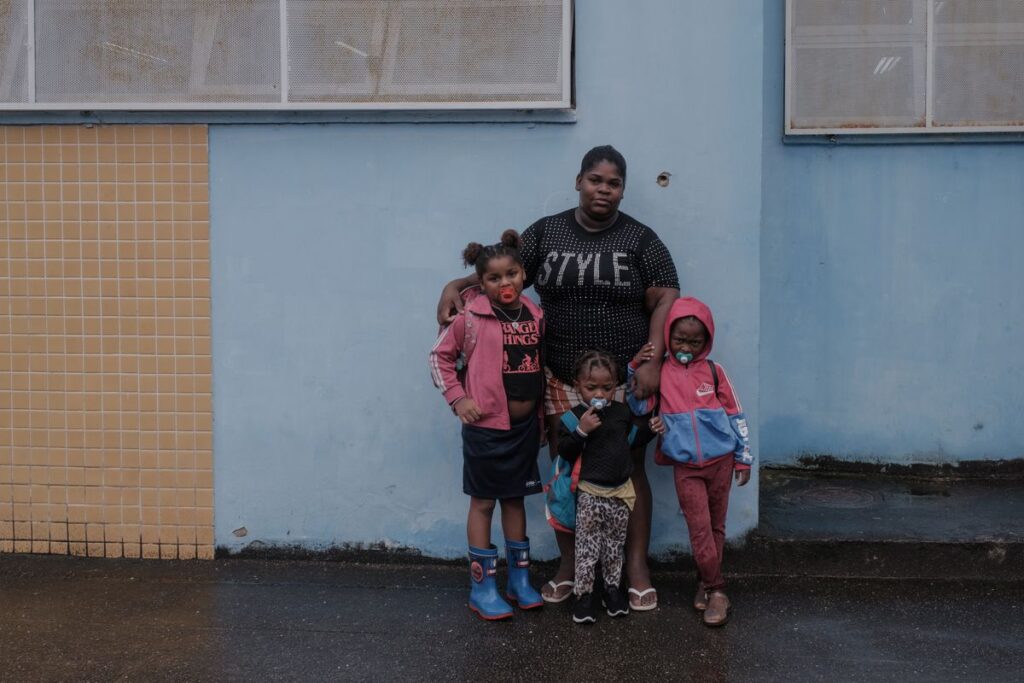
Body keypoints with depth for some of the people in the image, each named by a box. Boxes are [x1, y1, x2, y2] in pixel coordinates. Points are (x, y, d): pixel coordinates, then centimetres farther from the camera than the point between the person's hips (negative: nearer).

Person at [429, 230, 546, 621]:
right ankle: (482, 587, 13)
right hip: (486, 426, -4)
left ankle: (520, 579, 27)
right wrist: (457, 399, -9)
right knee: (483, 502, 5)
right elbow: (440, 355, -3)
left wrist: (542, 415, 10)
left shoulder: (536, 316, 2)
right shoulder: (472, 317, -11)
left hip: (525, 425, 5)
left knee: (516, 498, 16)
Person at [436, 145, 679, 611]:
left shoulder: (640, 239, 0)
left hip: (625, 380, -2)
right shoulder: (545, 232, 5)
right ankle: (568, 564, 22)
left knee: (629, 471, 5)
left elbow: (666, 299, -4)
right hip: (561, 380, 2)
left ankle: (637, 568, 16)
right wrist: (457, 285, -11)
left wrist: (652, 362, -14)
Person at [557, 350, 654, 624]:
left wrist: (651, 429, 6)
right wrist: (581, 431, -27)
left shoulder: (622, 412, 5)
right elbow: (565, 453, -15)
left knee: (615, 545, 15)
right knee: (587, 546, 0)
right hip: (590, 493, -4)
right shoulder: (574, 417, -10)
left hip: (621, 491, 4)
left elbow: (632, 439, 20)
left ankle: (613, 587, 28)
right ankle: (584, 593, 10)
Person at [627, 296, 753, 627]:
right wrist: (635, 368, -18)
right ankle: (715, 589, 5)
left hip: (720, 461, 1)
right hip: (686, 467, -1)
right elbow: (638, 407, -8)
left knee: (716, 526, 10)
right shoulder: (658, 373, -1)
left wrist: (743, 458, 6)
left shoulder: (713, 371, 0)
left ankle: (705, 583, 22)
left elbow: (735, 415, 5)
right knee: (700, 528, -4)